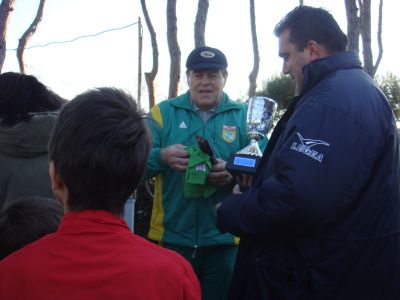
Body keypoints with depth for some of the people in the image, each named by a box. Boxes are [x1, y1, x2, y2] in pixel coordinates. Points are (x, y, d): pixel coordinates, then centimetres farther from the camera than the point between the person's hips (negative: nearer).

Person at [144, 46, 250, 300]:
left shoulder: (244, 116, 5)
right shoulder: (163, 112, 4)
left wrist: (234, 174, -22)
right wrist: (162, 156, -25)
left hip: (223, 238, 1)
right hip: (172, 236, 0)